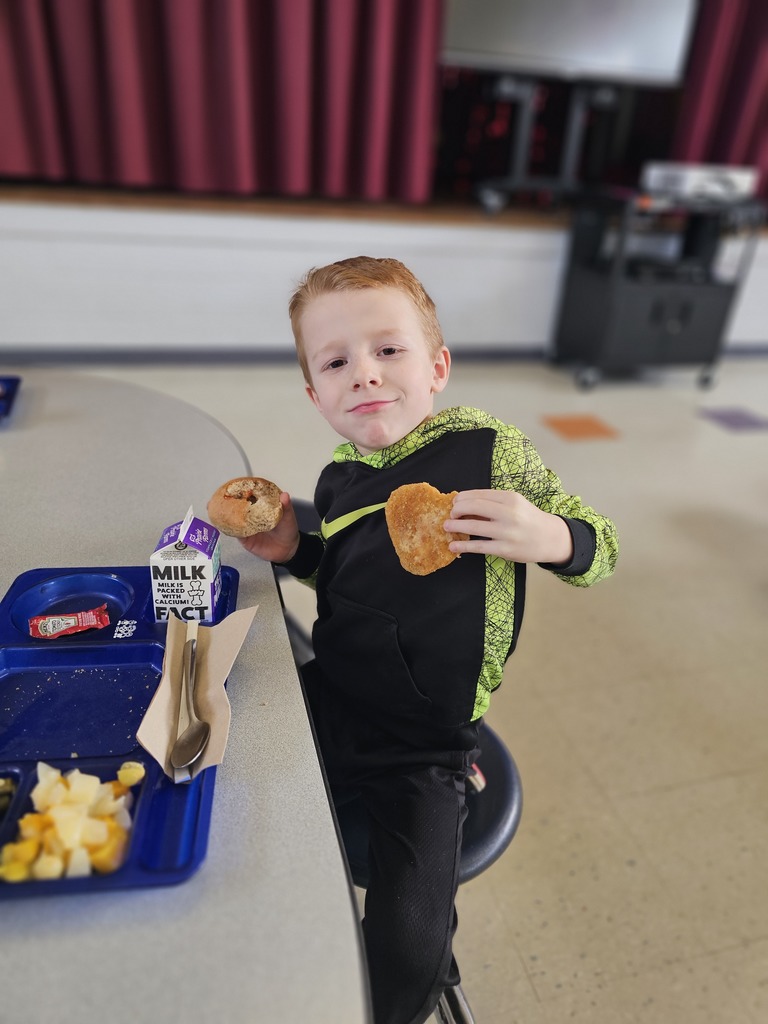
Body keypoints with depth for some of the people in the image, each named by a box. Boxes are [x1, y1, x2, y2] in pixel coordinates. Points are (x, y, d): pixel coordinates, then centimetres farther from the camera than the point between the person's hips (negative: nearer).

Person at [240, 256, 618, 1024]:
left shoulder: (491, 452, -16)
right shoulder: (338, 480, 0)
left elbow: (600, 545, -8)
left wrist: (550, 537, -30)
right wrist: (293, 550, -1)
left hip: (422, 749, -5)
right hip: (331, 703, 6)